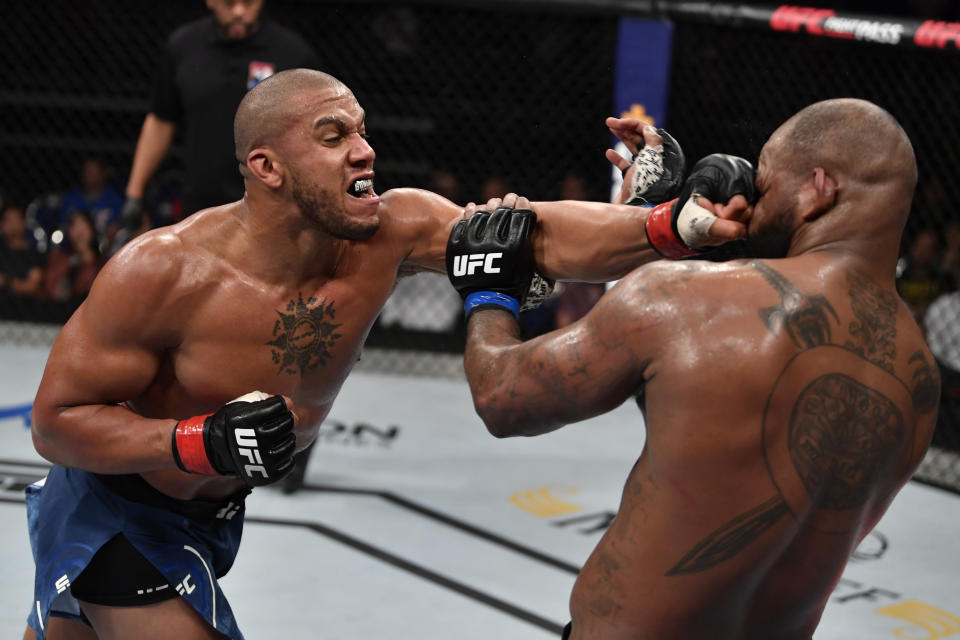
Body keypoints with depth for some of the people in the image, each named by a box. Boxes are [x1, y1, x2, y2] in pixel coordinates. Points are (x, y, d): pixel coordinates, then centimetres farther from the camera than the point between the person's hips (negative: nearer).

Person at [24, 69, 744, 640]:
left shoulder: (389, 233, -20)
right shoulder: (163, 271, -31)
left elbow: (544, 239, -32)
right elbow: (57, 420, -24)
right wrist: (204, 441, -39)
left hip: (212, 512, 6)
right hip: (114, 509, -5)